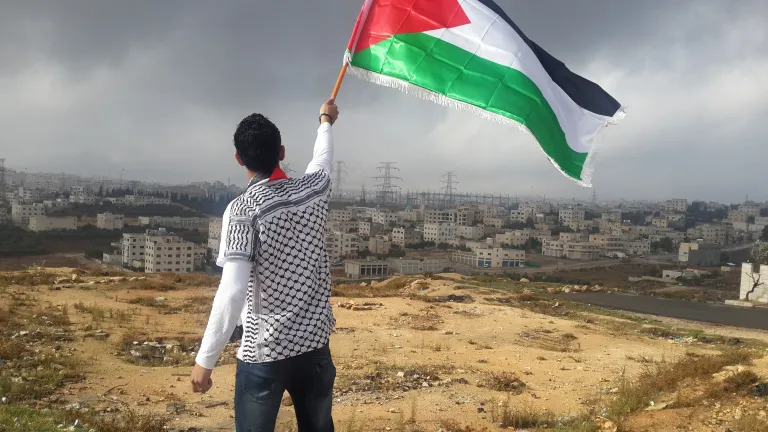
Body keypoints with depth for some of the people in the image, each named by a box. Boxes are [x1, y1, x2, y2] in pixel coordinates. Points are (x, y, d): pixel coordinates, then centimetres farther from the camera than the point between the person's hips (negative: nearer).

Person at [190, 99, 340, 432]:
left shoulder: (242, 210, -16)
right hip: (315, 345, 5)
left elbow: (232, 293, -23)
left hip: (263, 353, -5)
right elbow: (323, 157, 24)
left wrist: (205, 360, -17)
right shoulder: (314, 189, -2)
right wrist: (326, 121, 44)